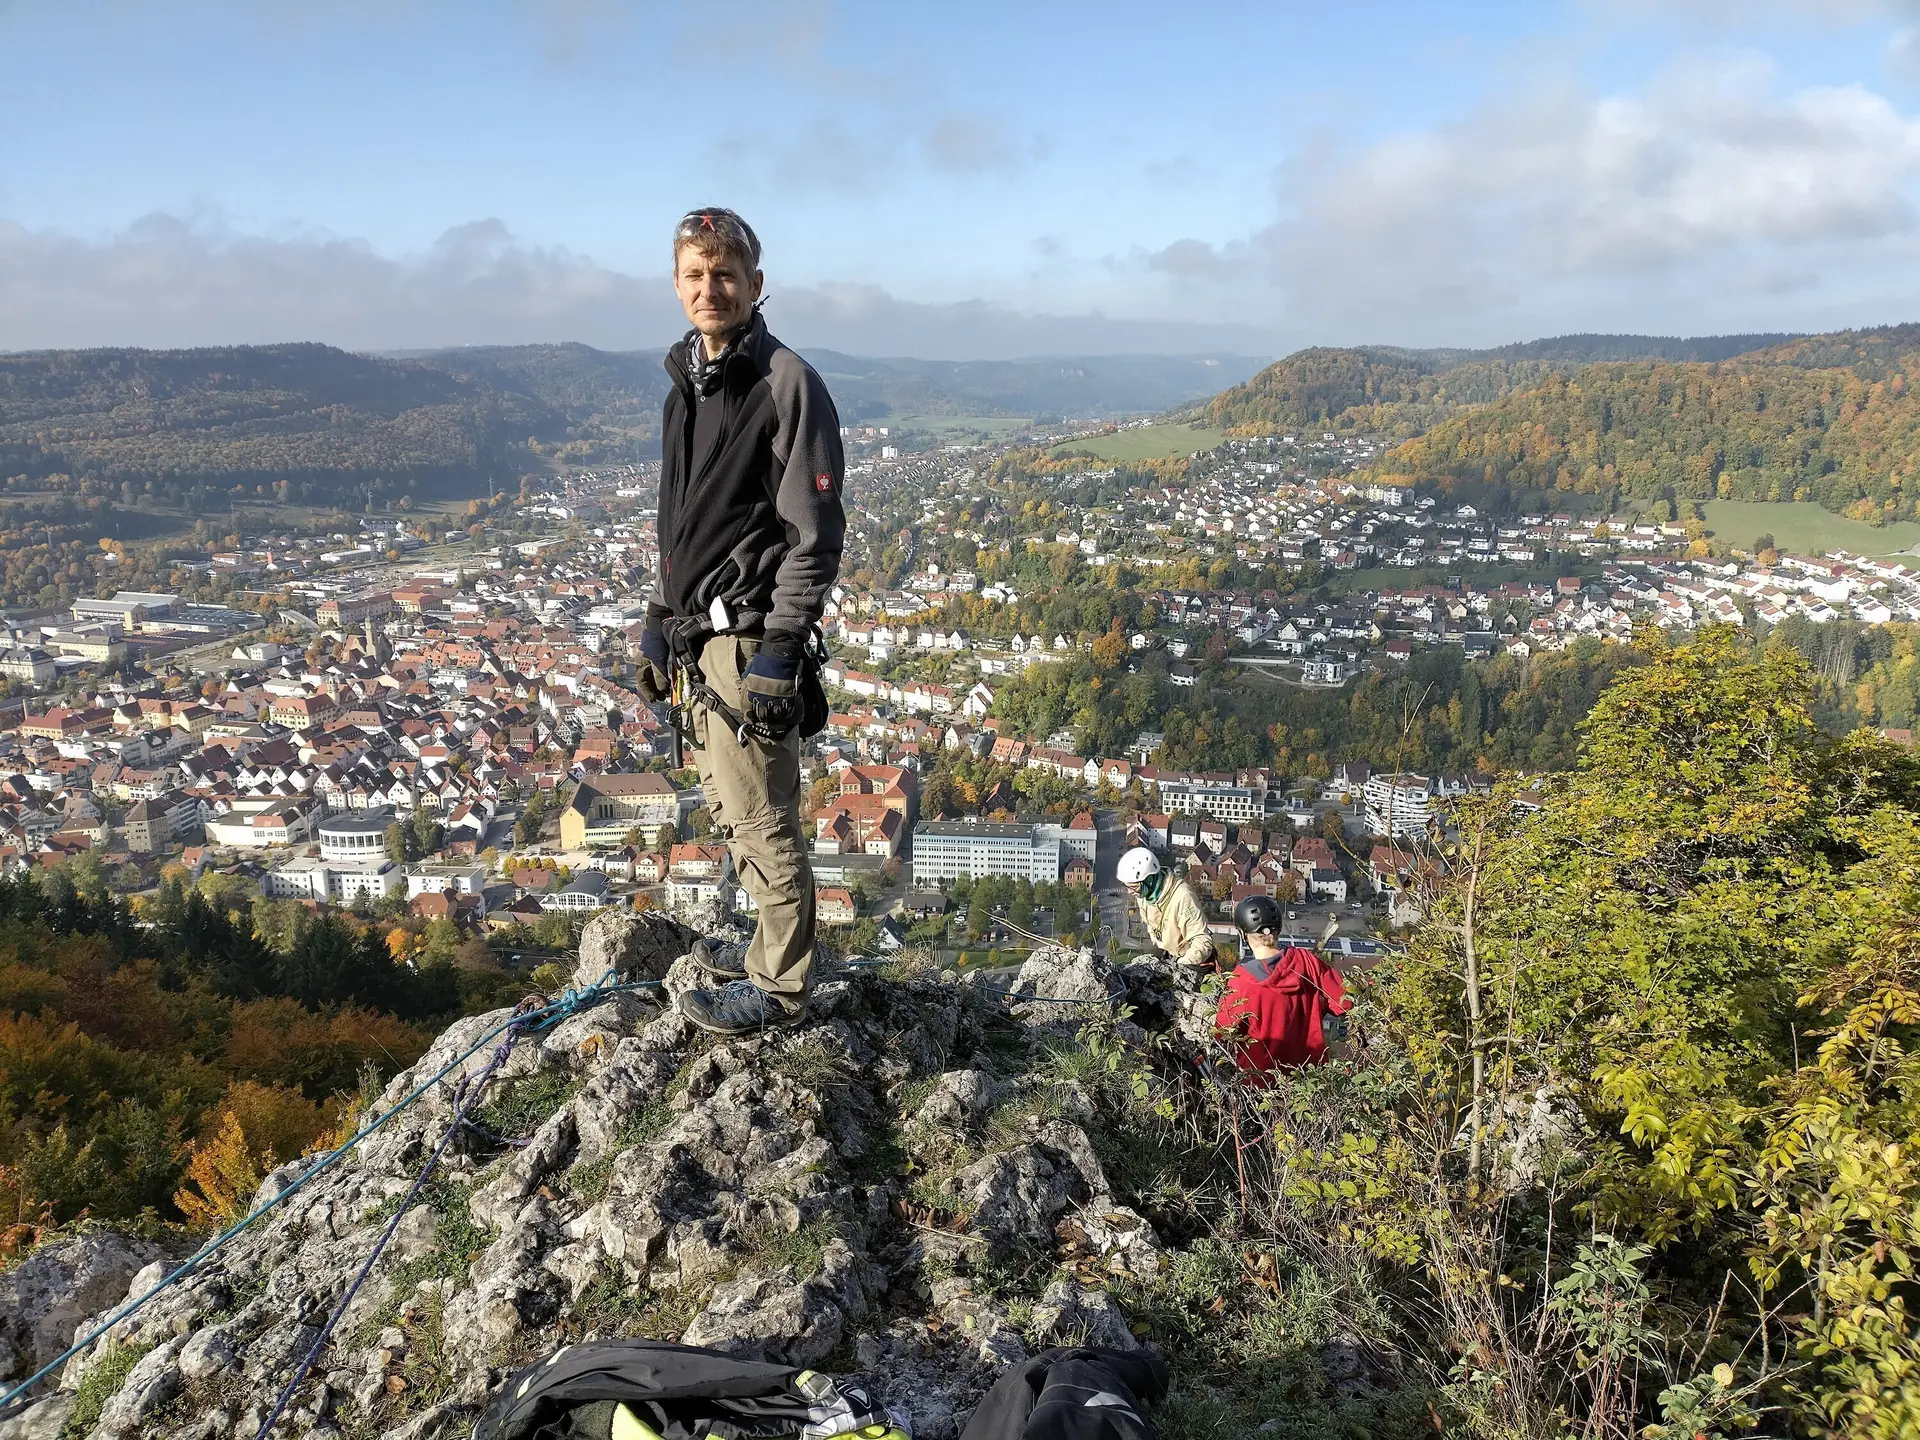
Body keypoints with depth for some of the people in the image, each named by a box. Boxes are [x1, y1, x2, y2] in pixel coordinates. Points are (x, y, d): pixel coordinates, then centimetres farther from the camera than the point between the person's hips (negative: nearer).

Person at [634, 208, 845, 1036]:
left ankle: (779, 985, 12)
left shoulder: (787, 384, -12)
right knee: (729, 808, 16)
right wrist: (659, 620, 20)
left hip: (750, 639, -9)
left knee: (762, 818, -1)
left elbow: (814, 532, -16)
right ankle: (771, 947, 31)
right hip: (696, 637, 9)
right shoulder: (686, 385, 15)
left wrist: (780, 650, -20)